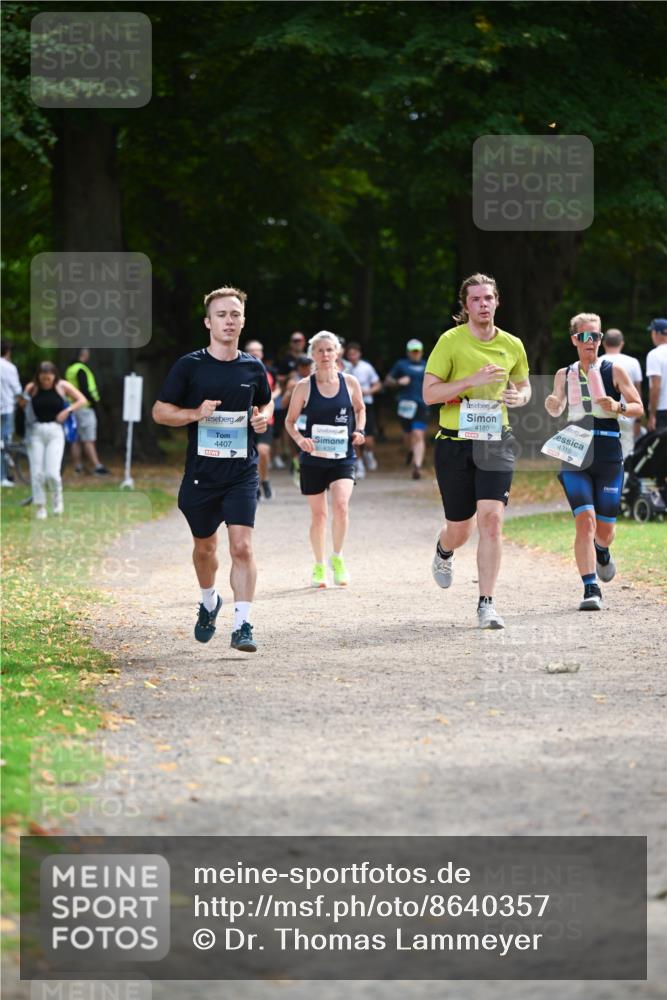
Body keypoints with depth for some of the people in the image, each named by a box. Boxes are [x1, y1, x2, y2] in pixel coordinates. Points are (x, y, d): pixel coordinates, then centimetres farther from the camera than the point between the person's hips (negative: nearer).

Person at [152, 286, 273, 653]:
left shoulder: (253, 368, 4)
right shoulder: (189, 366, -4)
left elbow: (266, 402, 24)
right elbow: (160, 411, 0)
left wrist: (263, 417, 1)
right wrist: (196, 413, -17)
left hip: (242, 474, 0)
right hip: (200, 473, 0)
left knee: (242, 546, -14)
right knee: (204, 547, 15)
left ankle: (242, 626, -14)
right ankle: (209, 602, 43)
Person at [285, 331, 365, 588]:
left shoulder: (350, 382, 0)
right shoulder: (304, 387, -4)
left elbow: (360, 409, 17)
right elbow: (290, 421, 4)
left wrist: (359, 430, -1)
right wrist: (300, 439, -15)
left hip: (343, 458, 0)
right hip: (314, 458, 0)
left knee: (340, 505, -21)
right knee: (318, 514, 7)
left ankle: (337, 558, 0)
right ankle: (319, 566, 25)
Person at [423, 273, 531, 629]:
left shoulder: (512, 345, 7)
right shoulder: (451, 341, -5)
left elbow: (524, 386, 23)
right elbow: (429, 393, -10)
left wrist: (519, 396, -1)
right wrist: (473, 380, -20)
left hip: (495, 442, 2)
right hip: (455, 442, -2)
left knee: (491, 518, -15)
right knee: (460, 529, 7)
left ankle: (486, 604, -10)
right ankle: (443, 552, 47)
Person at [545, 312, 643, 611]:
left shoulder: (613, 371, 2)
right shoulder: (564, 375, 9)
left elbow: (638, 408, 4)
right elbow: (557, 410, 23)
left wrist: (618, 407, -17)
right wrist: (550, 404, -1)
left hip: (608, 456, 0)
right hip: (575, 456, 1)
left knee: (604, 530, 6)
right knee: (585, 521, -17)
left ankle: (602, 552, 44)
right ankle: (590, 589, -13)